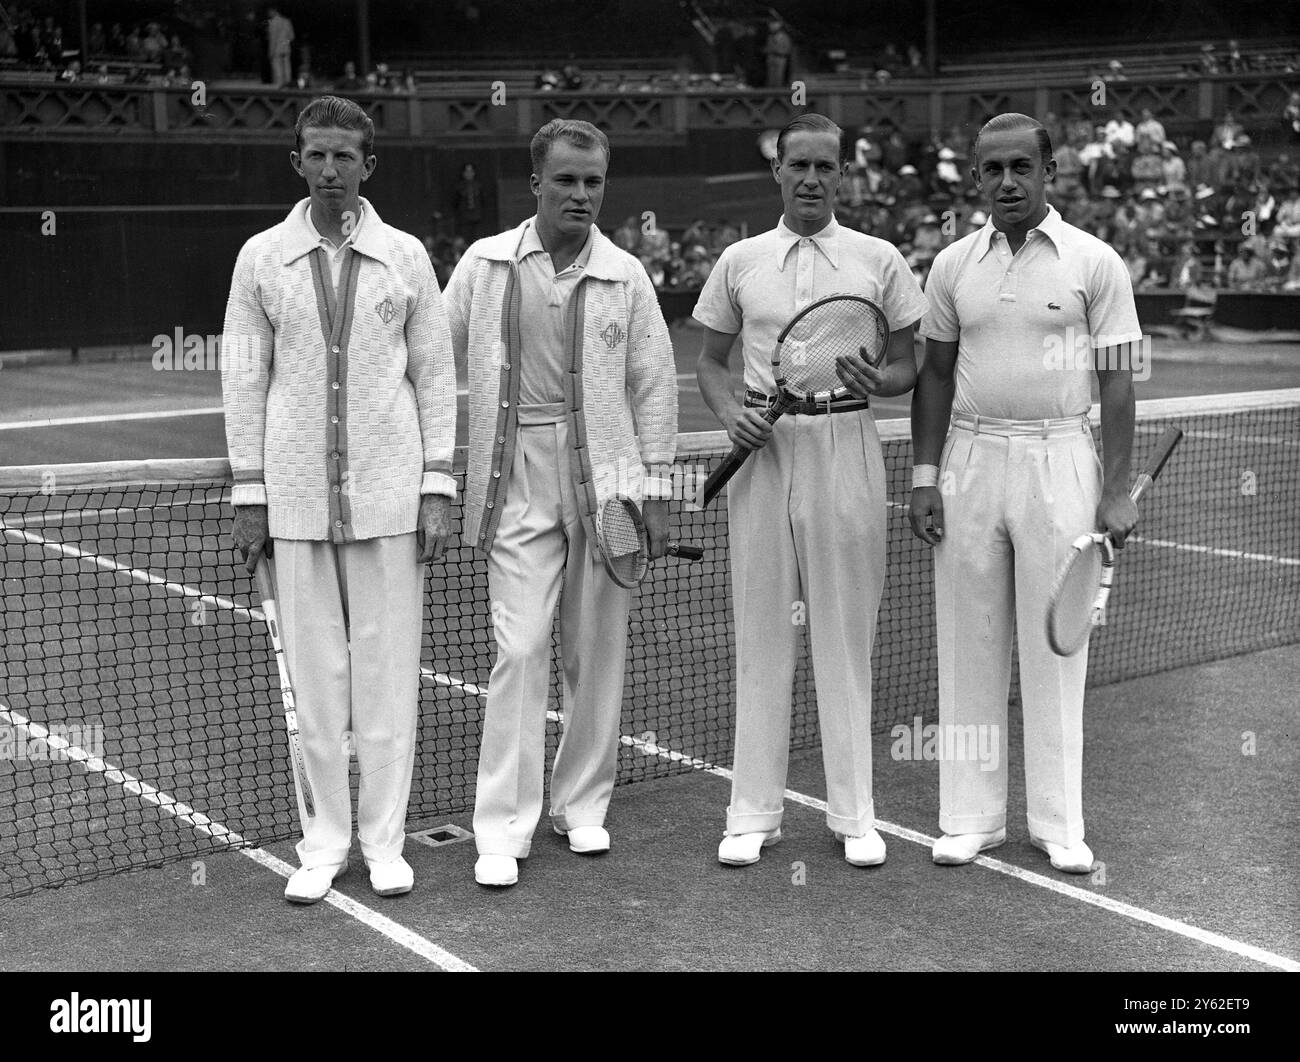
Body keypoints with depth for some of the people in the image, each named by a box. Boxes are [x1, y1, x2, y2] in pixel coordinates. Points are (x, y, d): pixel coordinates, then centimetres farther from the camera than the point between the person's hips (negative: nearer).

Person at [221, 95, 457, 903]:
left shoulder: (405, 255, 4)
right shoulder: (262, 258, 5)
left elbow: (435, 375, 5)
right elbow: (244, 380, 6)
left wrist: (438, 488, -1)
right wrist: (249, 494, 2)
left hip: (389, 494, 0)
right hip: (296, 497, 1)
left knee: (387, 670, 2)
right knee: (315, 674, 5)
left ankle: (385, 838, 14)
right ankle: (325, 839, 17)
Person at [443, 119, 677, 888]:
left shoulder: (625, 275, 3)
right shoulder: (484, 265, 3)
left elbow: (654, 386, 6)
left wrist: (655, 490, 2)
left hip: (605, 478, 1)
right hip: (518, 479, -1)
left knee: (598, 651, 8)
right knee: (520, 650, -6)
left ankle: (583, 804, 23)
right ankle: (502, 829, 1)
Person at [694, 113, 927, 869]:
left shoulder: (879, 261, 5)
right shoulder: (740, 262, 9)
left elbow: (911, 363, 7)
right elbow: (711, 360, 14)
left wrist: (880, 381, -15)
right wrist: (730, 412, -6)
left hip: (846, 448, -1)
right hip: (764, 450, 1)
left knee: (847, 635, 3)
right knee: (762, 635, 4)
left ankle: (854, 813, 14)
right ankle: (755, 812, 13)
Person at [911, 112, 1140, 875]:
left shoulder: (1095, 263, -1)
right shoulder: (953, 266, 7)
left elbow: (1118, 382, -1)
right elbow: (936, 376, 11)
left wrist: (1118, 490, -7)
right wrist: (925, 476, 3)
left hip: (1059, 461, -2)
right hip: (971, 461, 3)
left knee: (1055, 648, 2)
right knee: (970, 647, 5)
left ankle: (1059, 824, 13)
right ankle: (973, 817, 15)